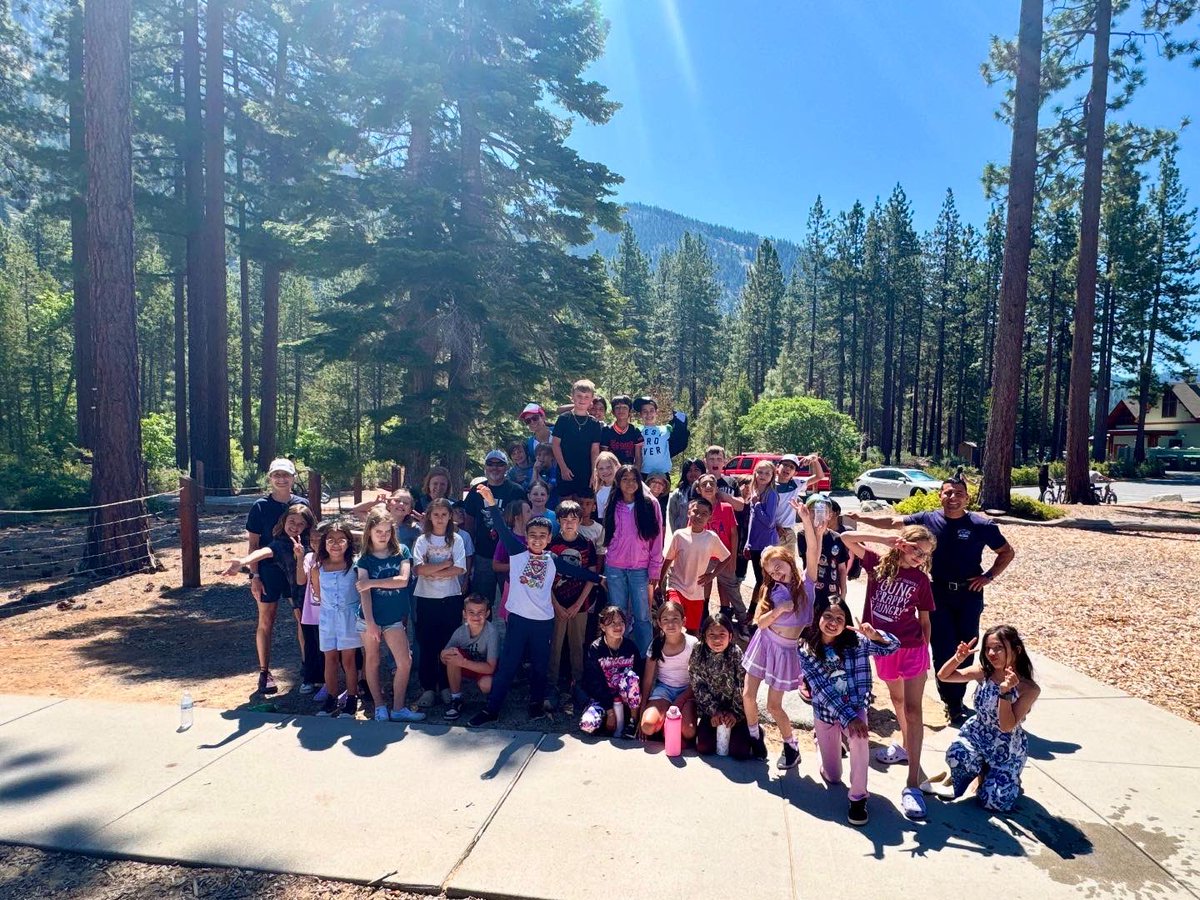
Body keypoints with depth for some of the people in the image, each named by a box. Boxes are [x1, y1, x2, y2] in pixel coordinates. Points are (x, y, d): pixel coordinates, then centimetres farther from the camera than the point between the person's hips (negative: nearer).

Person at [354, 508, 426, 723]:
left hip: (394, 617, 1)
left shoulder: (402, 552, -1)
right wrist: (370, 623, -18)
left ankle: (398, 708, 8)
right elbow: (364, 592, -10)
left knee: (405, 662, -3)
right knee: (372, 661, 9)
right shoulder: (364, 560, -3)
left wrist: (372, 582, -16)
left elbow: (403, 580, -14)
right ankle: (379, 707, 22)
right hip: (370, 618, -1)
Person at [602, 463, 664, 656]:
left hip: (640, 569, -2)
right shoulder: (613, 507, 7)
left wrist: (655, 570, -5)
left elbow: (656, 540, -2)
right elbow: (607, 538, 12)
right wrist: (604, 568, 6)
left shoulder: (651, 505, -1)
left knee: (642, 617, 0)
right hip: (615, 569, 2)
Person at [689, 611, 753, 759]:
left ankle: (753, 731, 18)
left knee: (740, 751, -13)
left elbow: (742, 687, -13)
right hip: (710, 709, 2)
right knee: (704, 748, -11)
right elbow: (698, 687, -7)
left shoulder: (737, 654, -18)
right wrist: (714, 711, -10)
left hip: (735, 707, -2)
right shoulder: (698, 654, -14)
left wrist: (736, 713, -13)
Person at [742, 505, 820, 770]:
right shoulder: (773, 591, 1)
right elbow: (760, 622, -6)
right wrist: (779, 610, -22)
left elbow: (813, 552, -21)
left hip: (787, 649, -3)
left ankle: (791, 745, 24)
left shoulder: (805, 581, -6)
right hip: (764, 644, 3)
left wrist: (806, 521, -31)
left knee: (773, 705, 1)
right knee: (748, 695, 2)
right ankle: (754, 736, 28)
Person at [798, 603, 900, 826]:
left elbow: (894, 646, -16)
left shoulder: (855, 641, -14)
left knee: (859, 740, -36)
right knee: (832, 778, 11)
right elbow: (822, 689, -21)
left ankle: (858, 798, -14)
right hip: (825, 712, 1)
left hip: (855, 707, 0)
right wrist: (848, 718, -30)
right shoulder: (805, 650, -17)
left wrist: (875, 635, -37)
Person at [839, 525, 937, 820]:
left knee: (913, 710, -6)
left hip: (912, 649, -2)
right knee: (897, 700, 22)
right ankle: (906, 745, 46)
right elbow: (846, 538, -16)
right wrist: (885, 539, -20)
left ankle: (913, 784, -8)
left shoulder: (921, 579, -4)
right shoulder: (878, 563, -5)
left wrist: (926, 651, 4)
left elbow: (924, 620, 4)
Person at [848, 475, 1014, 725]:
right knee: (943, 650, -1)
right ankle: (952, 703, 13)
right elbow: (893, 522, 4)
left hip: (969, 595, 0)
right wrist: (862, 517, -2)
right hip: (938, 594, 0)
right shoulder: (928, 520, -3)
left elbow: (1007, 552, 6)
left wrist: (989, 576, -4)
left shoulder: (981, 525, -5)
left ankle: (956, 698, 25)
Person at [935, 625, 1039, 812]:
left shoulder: (1029, 689, -20)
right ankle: (982, 771, 4)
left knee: (995, 802, -10)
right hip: (975, 735, 2)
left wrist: (1005, 691, -37)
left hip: (1006, 749, -2)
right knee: (957, 755, -32)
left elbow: (1006, 726, -25)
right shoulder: (983, 672, -11)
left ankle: (1011, 780, 25)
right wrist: (958, 657, -22)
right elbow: (943, 676, -3)